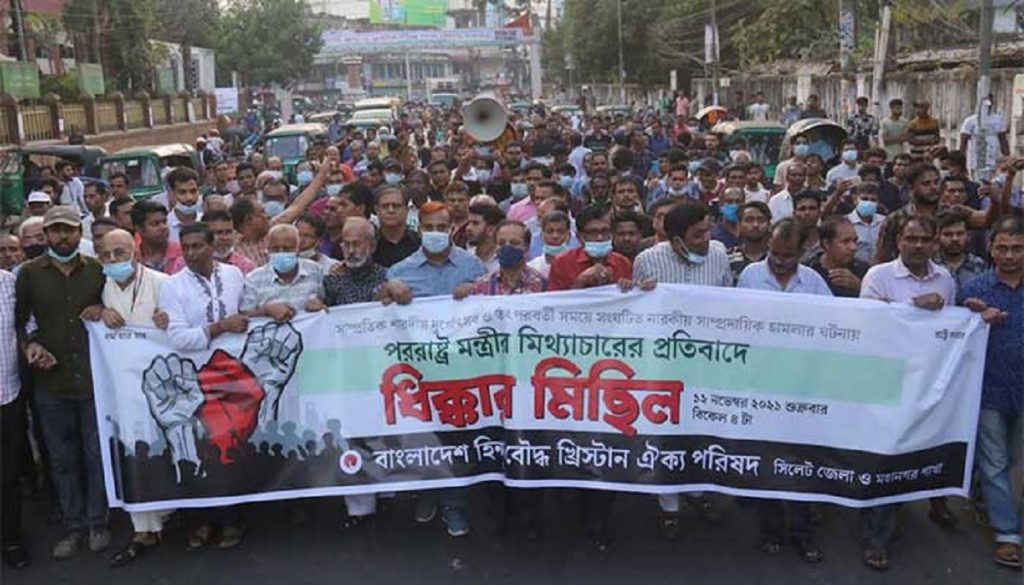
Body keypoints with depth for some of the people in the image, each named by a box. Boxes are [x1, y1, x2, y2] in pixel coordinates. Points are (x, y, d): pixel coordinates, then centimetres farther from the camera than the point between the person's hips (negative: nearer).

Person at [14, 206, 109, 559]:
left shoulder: (96, 270, 4)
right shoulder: (29, 273, 3)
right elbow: (18, 320, 9)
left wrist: (103, 311, -6)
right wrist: (29, 346, -9)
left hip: (94, 377, 0)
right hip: (51, 381, 0)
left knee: (97, 453, 7)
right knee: (63, 458, 9)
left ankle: (97, 522, 22)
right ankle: (74, 526, 22)